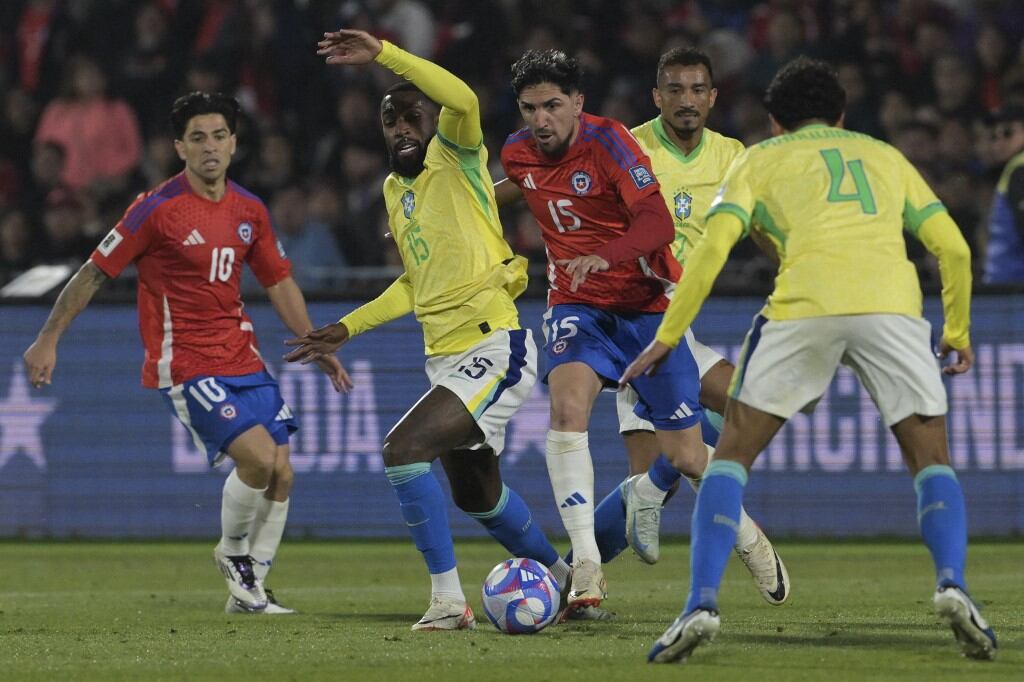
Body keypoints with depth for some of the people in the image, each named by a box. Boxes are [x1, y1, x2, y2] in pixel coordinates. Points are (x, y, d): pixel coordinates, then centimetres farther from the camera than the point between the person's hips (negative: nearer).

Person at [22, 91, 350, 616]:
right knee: (258, 456, -21)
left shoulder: (249, 211, 7)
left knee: (280, 475, -1)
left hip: (242, 360, 6)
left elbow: (279, 283, 19)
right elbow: (94, 274, -5)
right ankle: (232, 551, 6)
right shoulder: (157, 209, -10)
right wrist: (48, 340, -4)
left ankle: (248, 591, 15)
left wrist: (318, 348, 15)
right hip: (183, 366, -6)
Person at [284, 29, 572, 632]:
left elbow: (463, 101, -31)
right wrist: (347, 329, 22)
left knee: (404, 447, -25)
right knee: (477, 495, 21)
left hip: (494, 349, -10)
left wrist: (382, 54, -31)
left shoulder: (455, 156, -7)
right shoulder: (394, 189, 15)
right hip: (446, 357, 10)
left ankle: (448, 600, -20)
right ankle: (562, 578, 46)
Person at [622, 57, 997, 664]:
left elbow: (714, 245, 8)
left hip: (804, 307, -2)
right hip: (892, 306, 2)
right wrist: (958, 333, 35)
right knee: (931, 459, 15)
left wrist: (668, 336, 11)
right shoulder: (885, 157, 31)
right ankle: (952, 585, -10)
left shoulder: (761, 160, 24)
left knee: (734, 454, 10)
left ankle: (702, 604, -6)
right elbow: (953, 247, 23)